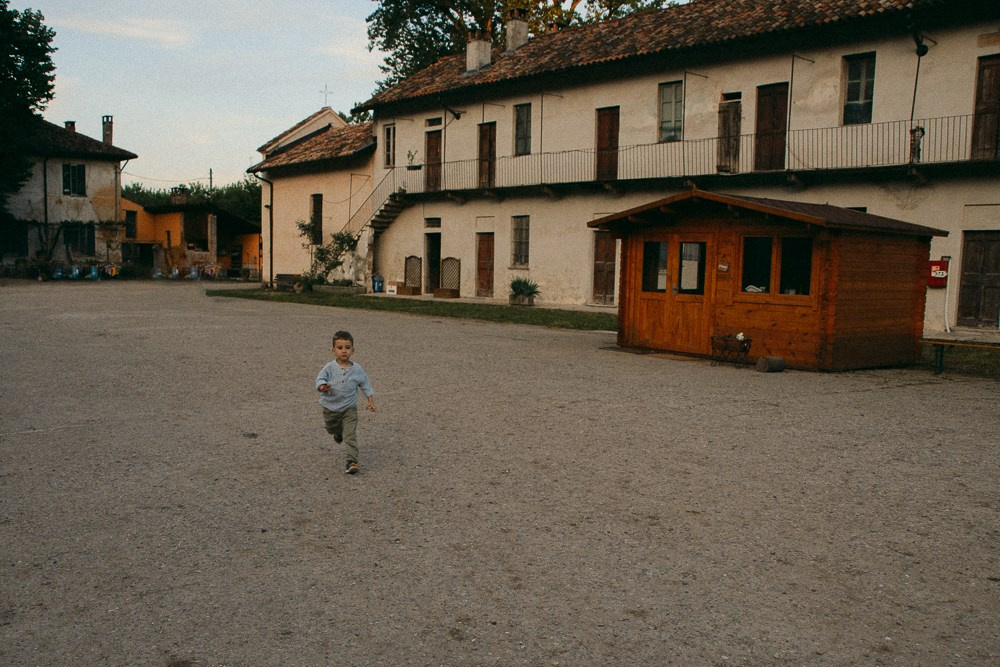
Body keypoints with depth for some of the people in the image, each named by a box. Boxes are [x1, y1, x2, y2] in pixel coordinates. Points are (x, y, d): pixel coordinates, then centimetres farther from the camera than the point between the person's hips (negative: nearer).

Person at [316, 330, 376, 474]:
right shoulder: (329, 368, -14)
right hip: (330, 407, 1)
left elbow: (365, 385, 4)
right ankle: (339, 431, 61)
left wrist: (370, 400, 1)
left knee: (350, 435, -12)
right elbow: (320, 379, -20)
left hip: (349, 408, -1)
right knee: (331, 429, 27)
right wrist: (322, 387, -43)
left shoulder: (357, 370, -8)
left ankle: (352, 460, -12)